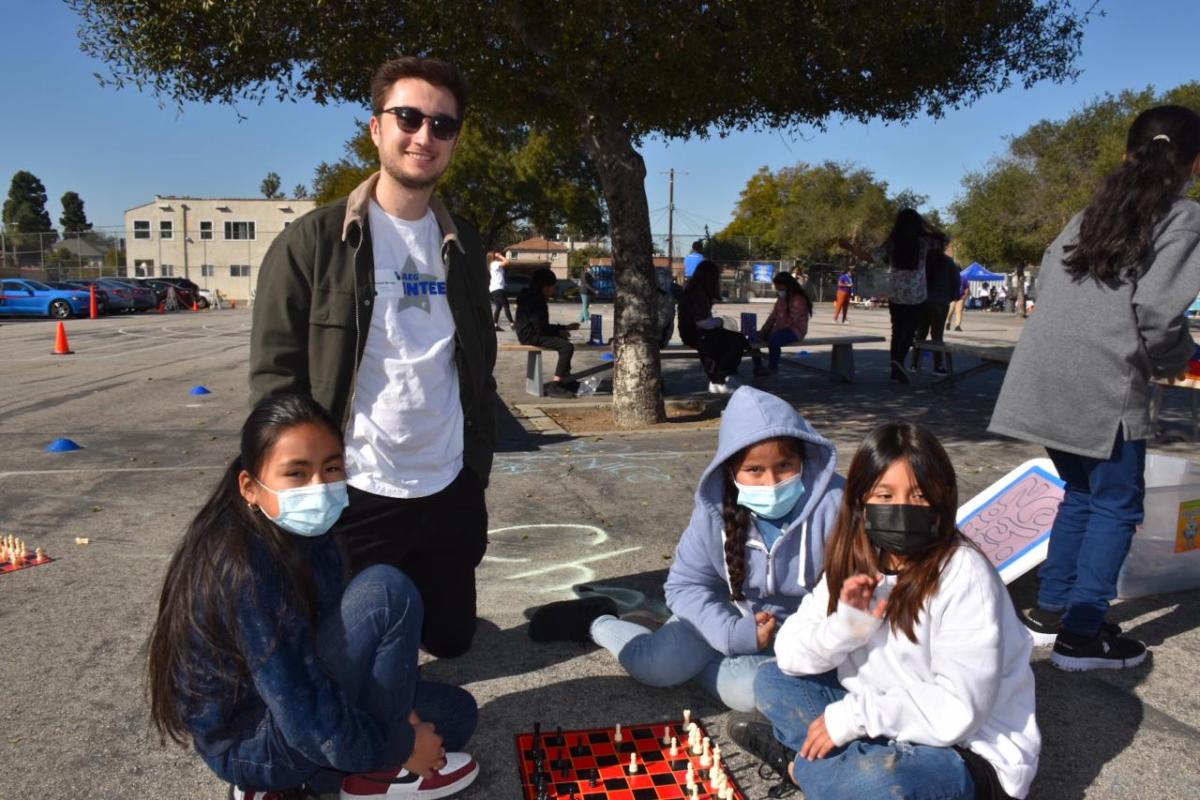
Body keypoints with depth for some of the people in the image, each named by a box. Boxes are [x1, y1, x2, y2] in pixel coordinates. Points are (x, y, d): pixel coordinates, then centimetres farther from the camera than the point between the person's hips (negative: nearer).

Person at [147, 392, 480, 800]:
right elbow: (311, 722, -30)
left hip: (287, 700, 9)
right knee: (386, 591, -24)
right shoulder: (245, 572, -31)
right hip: (251, 744, -8)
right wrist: (398, 748, -16)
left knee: (455, 714, 12)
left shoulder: (306, 533, -4)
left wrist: (397, 709, -4)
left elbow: (337, 626, 5)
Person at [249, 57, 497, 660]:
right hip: (352, 497, -4)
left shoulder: (463, 246, 7)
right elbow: (274, 374, -8)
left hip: (449, 493, 5)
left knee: (450, 638, 18)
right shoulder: (314, 241, -7)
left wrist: (478, 465, 11)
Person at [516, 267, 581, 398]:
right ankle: (555, 386, -21)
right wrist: (559, 331, -6)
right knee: (567, 347, -20)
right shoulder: (536, 300, -17)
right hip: (531, 336, -11)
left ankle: (566, 379, 28)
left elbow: (542, 325, 20)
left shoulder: (532, 297, 17)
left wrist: (565, 328, 17)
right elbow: (541, 328, -21)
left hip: (532, 333, 11)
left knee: (563, 340, 26)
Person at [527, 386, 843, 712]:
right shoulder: (716, 508, -18)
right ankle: (596, 623, 12)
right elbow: (685, 585, -11)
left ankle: (693, 660, 1)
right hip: (732, 618, 2)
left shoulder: (833, 505, -26)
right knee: (656, 666, -18)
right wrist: (733, 633, -25)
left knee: (744, 689, -30)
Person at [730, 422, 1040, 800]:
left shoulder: (964, 574, -23)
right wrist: (845, 628, -23)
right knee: (772, 679, 5)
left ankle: (799, 761, -6)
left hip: (970, 753, -6)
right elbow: (789, 654, -4)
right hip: (886, 724, 6)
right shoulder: (854, 564, -3)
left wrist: (851, 716, -22)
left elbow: (958, 710, -27)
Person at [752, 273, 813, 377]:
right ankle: (758, 366, -2)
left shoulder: (798, 300, -15)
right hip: (780, 330, 9)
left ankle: (772, 367, -17)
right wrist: (763, 331, -5)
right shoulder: (781, 299, 12)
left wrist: (773, 332, -24)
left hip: (795, 331, -9)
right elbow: (772, 317, 9)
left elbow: (791, 321, -23)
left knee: (774, 339, -37)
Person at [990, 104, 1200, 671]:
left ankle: (1051, 610, 25)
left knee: (1081, 493, 20)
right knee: (1116, 505, 5)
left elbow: (1044, 285, 13)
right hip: (1105, 386, -6)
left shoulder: (1092, 213, 17)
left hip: (1049, 378, 6)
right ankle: (1082, 634, 4)